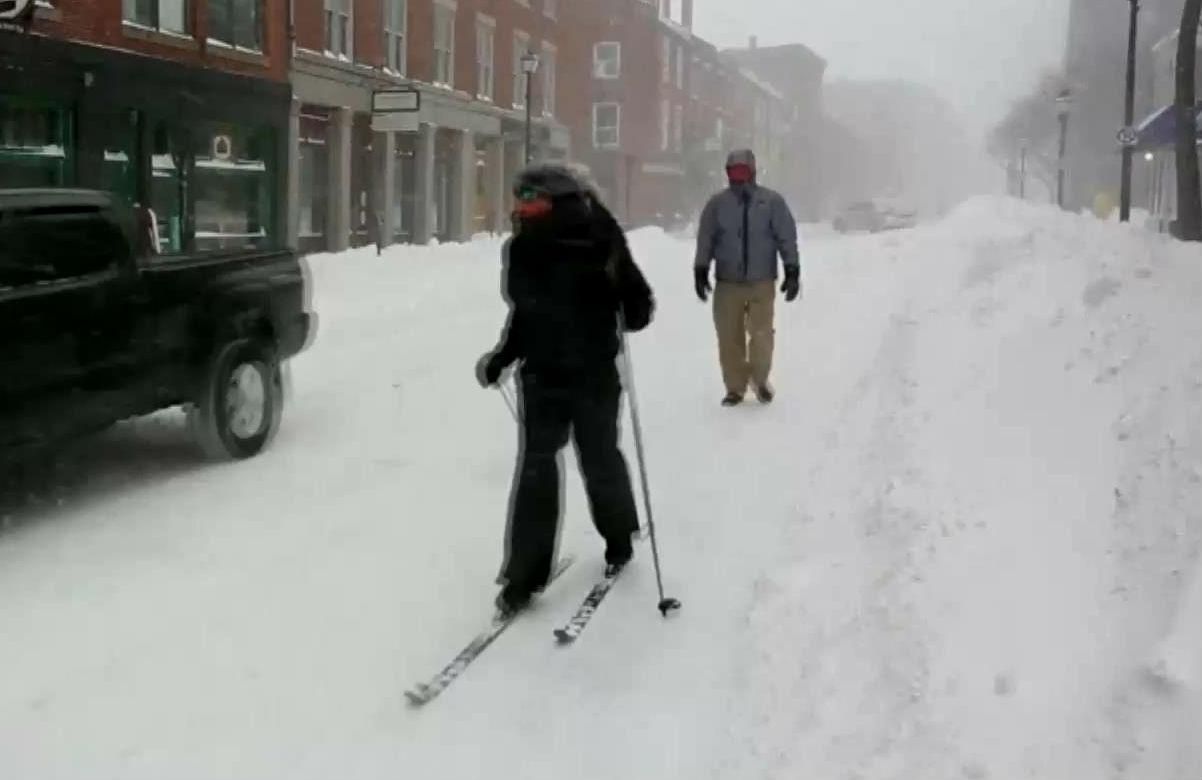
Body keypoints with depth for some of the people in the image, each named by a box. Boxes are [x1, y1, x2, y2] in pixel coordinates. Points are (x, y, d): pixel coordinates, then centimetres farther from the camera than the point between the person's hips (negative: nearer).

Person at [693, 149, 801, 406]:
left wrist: (792, 271, -3)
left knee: (762, 335, -6)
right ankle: (735, 388, 16)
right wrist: (700, 270, 0)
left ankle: (760, 379, 21)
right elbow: (705, 240, 7)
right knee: (729, 338, 2)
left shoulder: (772, 201, 2)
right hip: (727, 283, 1)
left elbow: (787, 238, 2)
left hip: (762, 283, -1)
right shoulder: (717, 204, 4)